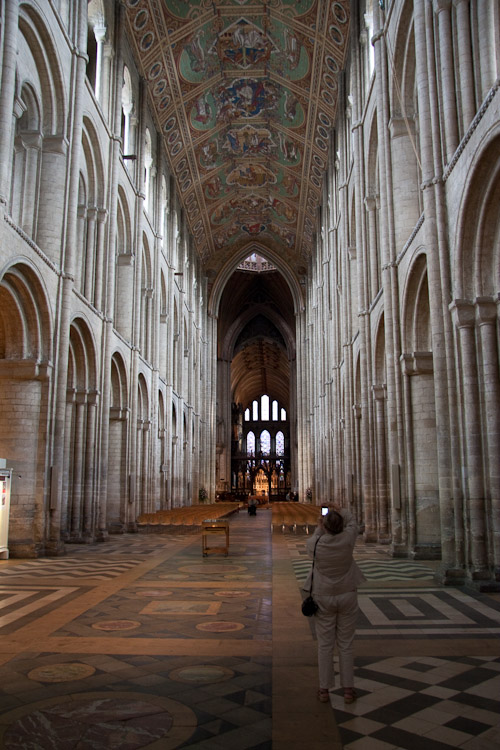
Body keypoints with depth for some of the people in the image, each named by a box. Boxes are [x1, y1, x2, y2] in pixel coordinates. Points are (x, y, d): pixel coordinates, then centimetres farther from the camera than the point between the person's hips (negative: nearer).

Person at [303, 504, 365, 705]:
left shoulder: (317, 544, -15)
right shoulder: (347, 540, -14)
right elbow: (352, 522, 7)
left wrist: (319, 528, 15)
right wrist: (340, 511, 21)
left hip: (323, 598, 0)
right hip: (347, 596, 1)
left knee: (325, 645, 8)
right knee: (345, 644, 10)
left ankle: (324, 690, 16)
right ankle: (348, 690, 17)